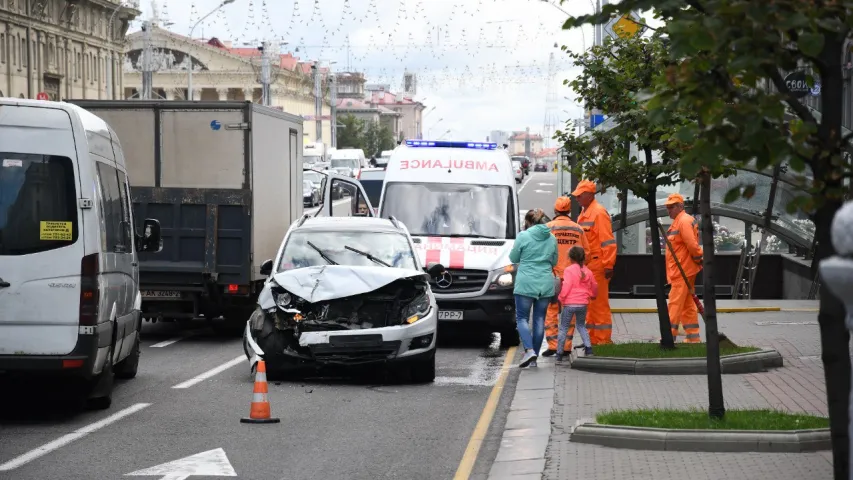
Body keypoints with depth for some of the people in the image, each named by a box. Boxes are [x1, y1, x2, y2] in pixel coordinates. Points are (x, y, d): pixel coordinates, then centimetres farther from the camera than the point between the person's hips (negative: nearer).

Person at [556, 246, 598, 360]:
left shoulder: (569, 270, -10)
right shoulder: (588, 271, 7)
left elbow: (566, 287, -17)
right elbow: (594, 286, 18)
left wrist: (561, 298, -2)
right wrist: (592, 296, 39)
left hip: (569, 303, -5)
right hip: (583, 303, 5)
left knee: (563, 328, 4)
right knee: (581, 326, 21)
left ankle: (559, 353, 4)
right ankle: (588, 347, 4)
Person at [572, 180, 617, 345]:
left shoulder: (599, 212, -11)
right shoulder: (583, 214, 18)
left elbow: (608, 240, -16)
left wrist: (608, 265, -20)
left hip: (597, 264, -10)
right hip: (586, 265, 10)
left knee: (599, 303, -7)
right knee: (589, 304, 12)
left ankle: (603, 339, -4)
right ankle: (593, 338, 18)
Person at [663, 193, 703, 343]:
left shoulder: (684, 221, -15)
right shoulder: (678, 221, 17)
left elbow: (692, 244, -22)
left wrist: (699, 258, -11)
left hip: (682, 270, -11)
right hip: (683, 270, 11)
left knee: (675, 303, -10)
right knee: (688, 304, 12)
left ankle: (670, 335, -10)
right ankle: (693, 337, 15)